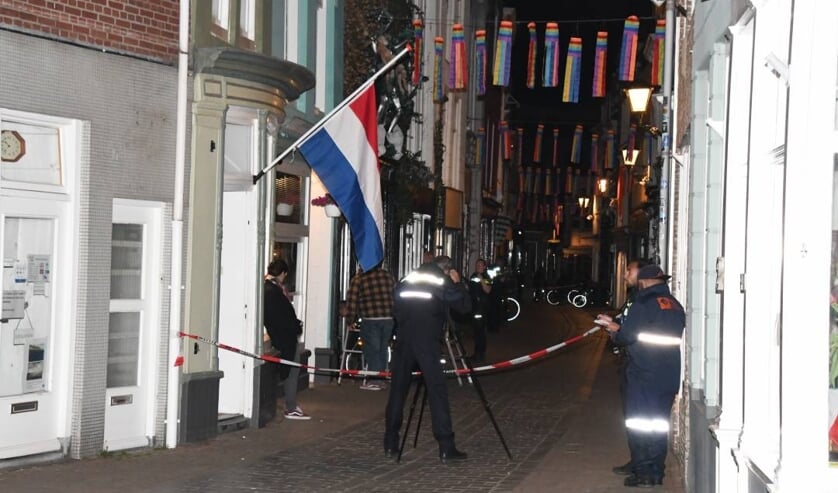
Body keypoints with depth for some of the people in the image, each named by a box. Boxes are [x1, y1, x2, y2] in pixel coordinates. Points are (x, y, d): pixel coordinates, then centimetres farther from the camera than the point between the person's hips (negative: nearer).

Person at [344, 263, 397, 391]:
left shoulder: (358, 279, -1)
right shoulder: (389, 277, 12)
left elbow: (352, 301, -2)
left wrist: (350, 318, 9)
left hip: (370, 320, -4)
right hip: (389, 319, 4)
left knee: (372, 350, 2)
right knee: (383, 350, 12)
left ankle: (372, 381, 1)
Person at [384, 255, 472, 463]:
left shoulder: (408, 280, 16)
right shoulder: (443, 282, 5)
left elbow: (396, 309, 19)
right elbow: (465, 306, 9)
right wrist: (458, 283, 20)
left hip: (404, 339, 4)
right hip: (427, 341, -4)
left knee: (397, 389, 10)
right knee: (437, 391, -4)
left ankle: (390, 444, 13)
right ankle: (446, 447, -8)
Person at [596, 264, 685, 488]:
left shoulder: (644, 304, -12)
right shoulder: (675, 306, 11)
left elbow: (627, 335, -18)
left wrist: (616, 330, 7)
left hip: (644, 376, -7)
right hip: (670, 377, 7)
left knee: (638, 424, 2)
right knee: (659, 424, 13)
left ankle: (643, 473, 1)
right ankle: (656, 472, 17)